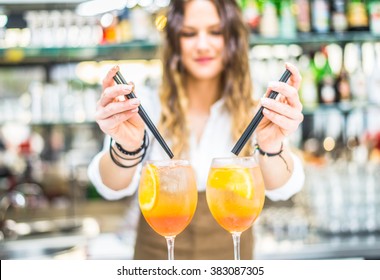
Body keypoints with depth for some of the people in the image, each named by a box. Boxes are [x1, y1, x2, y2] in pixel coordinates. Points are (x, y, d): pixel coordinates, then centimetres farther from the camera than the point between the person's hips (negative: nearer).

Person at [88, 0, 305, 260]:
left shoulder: (252, 114, -6)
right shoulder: (147, 109, -7)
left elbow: (281, 188, -23)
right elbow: (113, 187, -21)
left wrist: (272, 146, -44)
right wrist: (127, 148, -42)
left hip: (230, 257, 1)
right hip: (157, 255, 0)